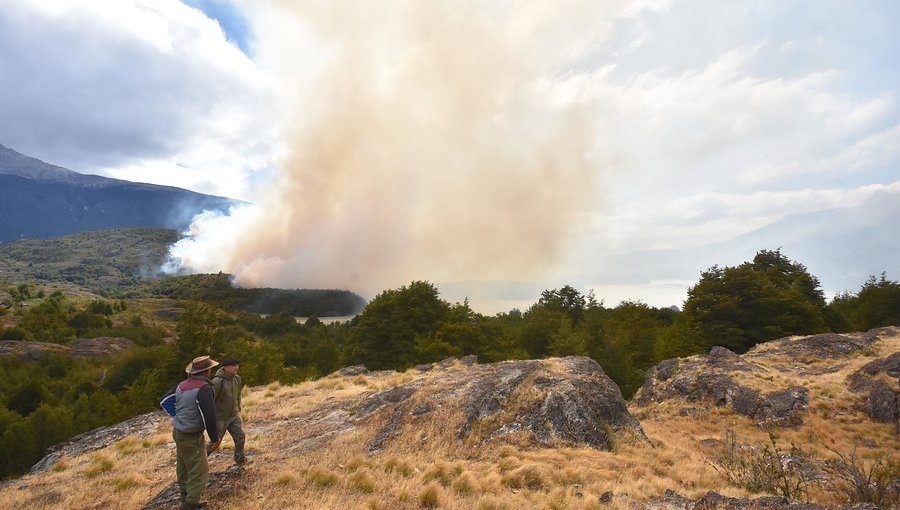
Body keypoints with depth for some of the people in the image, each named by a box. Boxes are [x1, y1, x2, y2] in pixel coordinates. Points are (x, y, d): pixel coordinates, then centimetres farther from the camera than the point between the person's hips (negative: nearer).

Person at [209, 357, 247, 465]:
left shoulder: (237, 378, -3)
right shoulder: (217, 382, -25)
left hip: (234, 416, 5)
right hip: (220, 418, -5)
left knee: (240, 437, 2)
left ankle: (240, 460, 21)